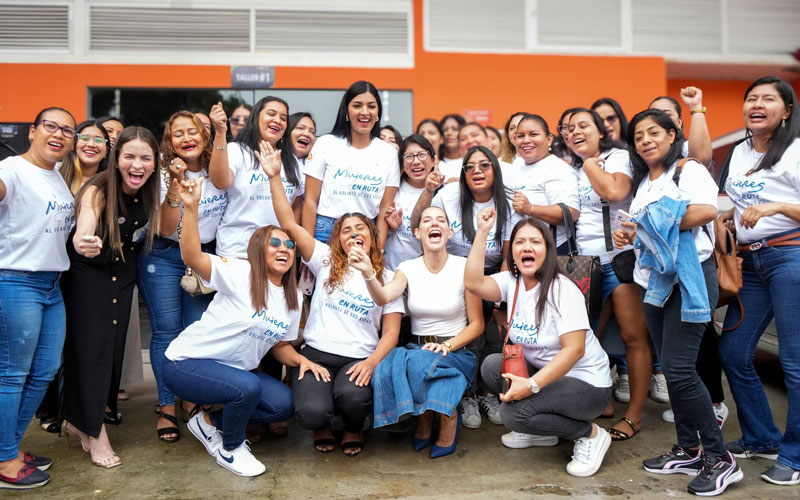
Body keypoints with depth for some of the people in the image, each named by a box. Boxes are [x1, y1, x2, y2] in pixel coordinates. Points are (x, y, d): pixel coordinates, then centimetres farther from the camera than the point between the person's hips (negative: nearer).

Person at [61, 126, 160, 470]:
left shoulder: (147, 193, -11)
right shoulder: (97, 191, -27)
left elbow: (163, 229, 2)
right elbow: (83, 231, -45)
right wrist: (83, 243, -66)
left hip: (123, 273, 6)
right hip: (87, 272, -5)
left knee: (114, 345, 9)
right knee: (90, 346, -4)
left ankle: (77, 419, 27)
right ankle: (95, 432, 8)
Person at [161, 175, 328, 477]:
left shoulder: (294, 297, 3)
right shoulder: (241, 273, -17)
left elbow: (280, 345, 10)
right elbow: (192, 257, -34)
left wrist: (301, 360, -10)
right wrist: (191, 208, -44)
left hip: (234, 369, 7)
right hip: (186, 362, -7)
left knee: (283, 404, -10)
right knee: (248, 387, -33)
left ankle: (210, 422, 12)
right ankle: (231, 449, -1)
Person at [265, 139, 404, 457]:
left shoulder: (387, 278, 8)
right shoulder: (326, 262, 7)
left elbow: (391, 332, 4)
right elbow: (289, 225, -1)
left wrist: (371, 362, -15)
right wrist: (274, 178, -8)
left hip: (359, 359, 0)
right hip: (316, 353, 0)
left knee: (351, 396, -33)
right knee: (311, 412, -27)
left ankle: (354, 429, 7)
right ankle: (322, 425, 14)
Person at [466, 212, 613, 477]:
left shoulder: (563, 289, -20)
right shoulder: (511, 282, -1)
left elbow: (574, 350, -26)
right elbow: (473, 283, -19)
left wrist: (532, 385, -34)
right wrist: (482, 233, -20)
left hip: (587, 384, -7)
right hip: (540, 371, 7)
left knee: (514, 412, -25)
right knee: (492, 365, -13)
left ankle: (590, 434, -2)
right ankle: (541, 431, 8)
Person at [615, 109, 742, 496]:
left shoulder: (688, 170, -4)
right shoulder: (642, 183, 19)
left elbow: (707, 210, -23)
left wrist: (649, 227, -19)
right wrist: (628, 235, 4)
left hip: (689, 278, -8)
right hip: (654, 281, 8)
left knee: (678, 369, -13)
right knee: (669, 368, 10)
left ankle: (720, 458, 1)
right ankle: (689, 450, 21)